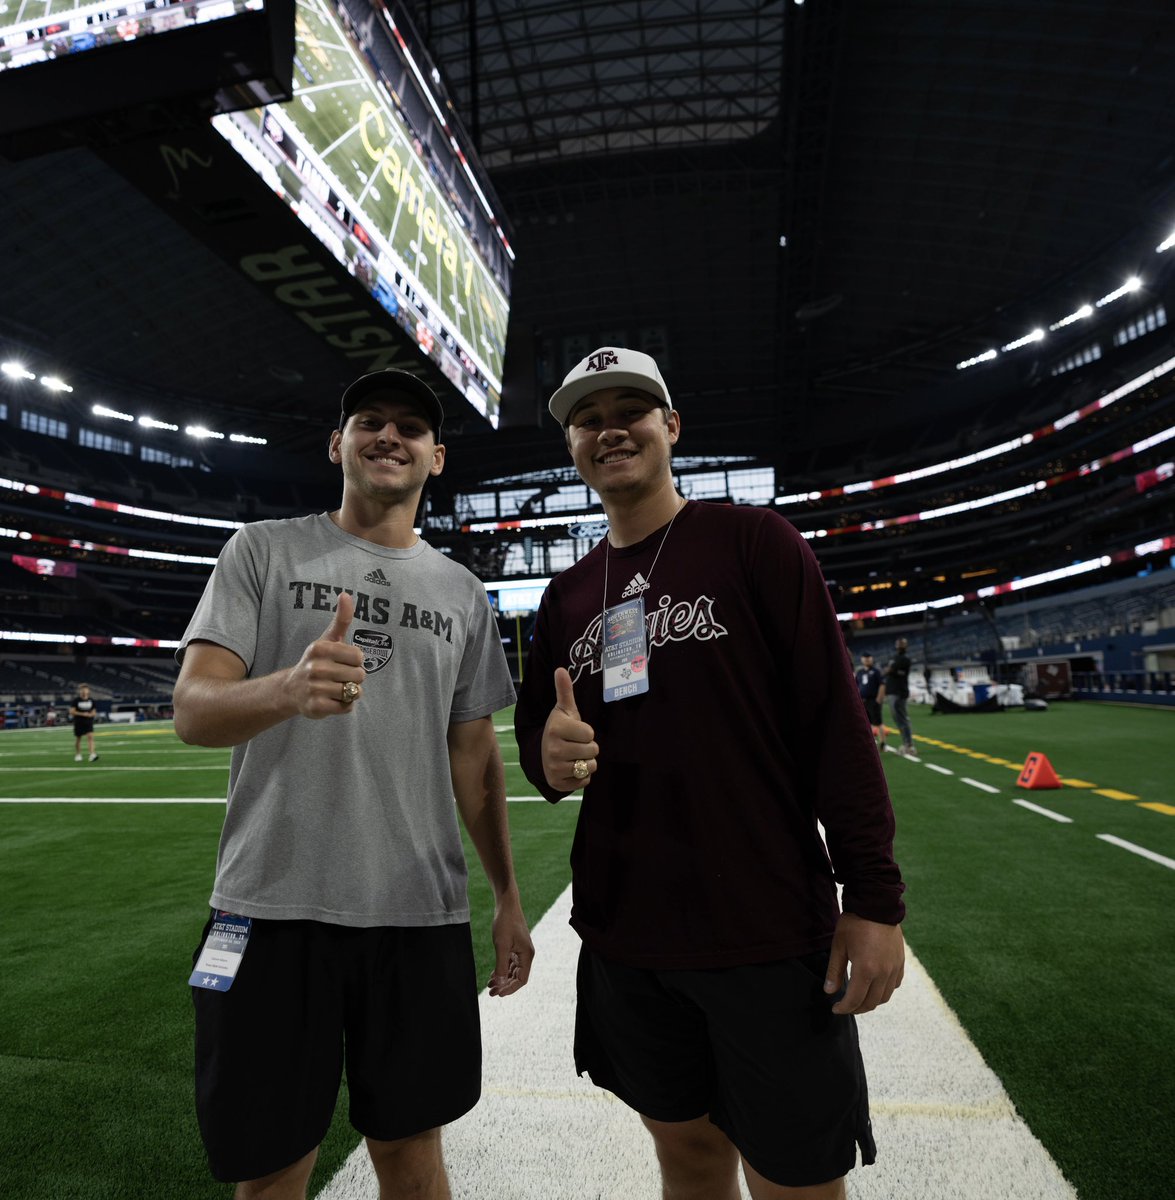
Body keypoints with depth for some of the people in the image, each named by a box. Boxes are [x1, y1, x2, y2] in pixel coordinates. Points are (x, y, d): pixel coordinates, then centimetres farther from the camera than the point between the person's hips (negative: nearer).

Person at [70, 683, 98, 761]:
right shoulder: (75, 700, -4)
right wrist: (82, 714, -19)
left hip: (89, 723, 2)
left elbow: (94, 711, 12)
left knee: (90, 737, -14)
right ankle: (77, 755, 29)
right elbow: (71, 711, -9)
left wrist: (90, 714, -10)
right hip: (78, 723, -1)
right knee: (78, 739, 10)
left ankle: (92, 755, -23)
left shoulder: (91, 700, 6)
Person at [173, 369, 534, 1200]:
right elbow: (193, 710, -7)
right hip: (275, 907, -2)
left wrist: (509, 897, 8)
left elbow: (474, 755, 12)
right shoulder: (264, 550, 3)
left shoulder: (463, 594, 10)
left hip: (422, 913, 3)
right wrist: (287, 688, -29)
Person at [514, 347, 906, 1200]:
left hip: (769, 937, -4)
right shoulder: (567, 596, 9)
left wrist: (875, 899, -11)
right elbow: (535, 729, 16)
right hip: (623, 938, 5)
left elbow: (836, 720, -8)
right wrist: (549, 755, -9)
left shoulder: (755, 542, -5)